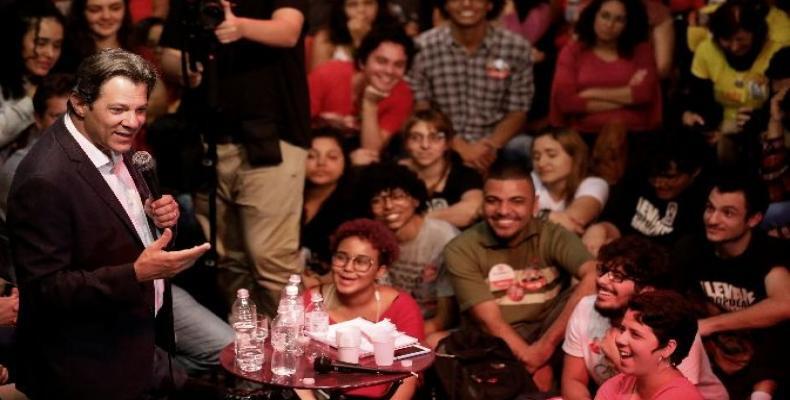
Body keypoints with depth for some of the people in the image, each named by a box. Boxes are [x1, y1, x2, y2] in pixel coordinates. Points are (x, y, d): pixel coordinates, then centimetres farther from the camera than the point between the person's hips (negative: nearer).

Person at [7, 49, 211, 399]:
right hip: (91, 371, -8)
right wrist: (136, 274, -32)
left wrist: (156, 215, -5)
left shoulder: (112, 145, 1)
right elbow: (45, 289, -24)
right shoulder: (45, 180, -26)